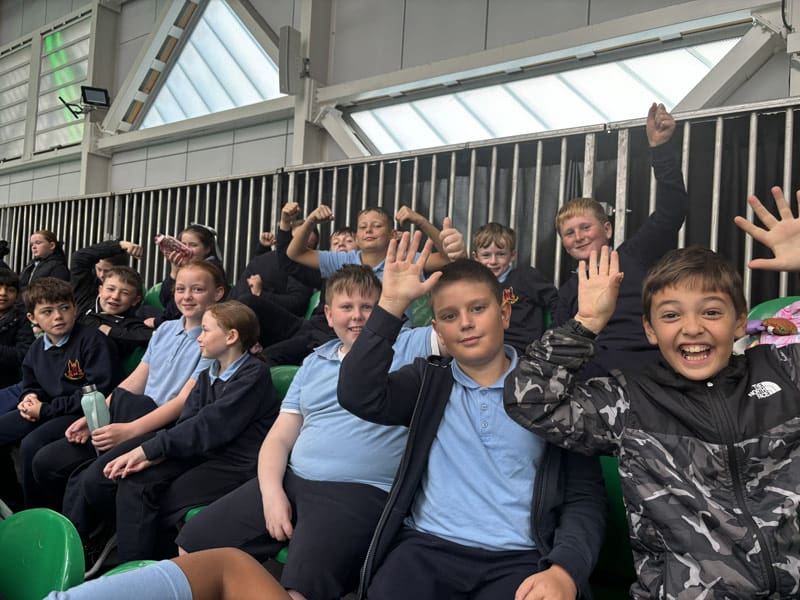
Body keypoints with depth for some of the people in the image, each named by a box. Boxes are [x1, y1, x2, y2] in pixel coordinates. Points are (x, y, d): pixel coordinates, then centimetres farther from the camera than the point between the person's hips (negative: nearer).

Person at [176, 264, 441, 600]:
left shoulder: (407, 347, 3)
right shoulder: (315, 362, 18)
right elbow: (279, 437, 14)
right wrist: (272, 492, -3)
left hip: (359, 492, -6)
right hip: (290, 480, 6)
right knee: (194, 545, 5)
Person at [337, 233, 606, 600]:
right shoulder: (427, 380, 11)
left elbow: (585, 497, 3)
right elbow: (358, 396, -7)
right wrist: (391, 304, -11)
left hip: (519, 557, -1)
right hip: (426, 547, 2)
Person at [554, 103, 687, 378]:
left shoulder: (635, 257, 10)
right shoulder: (568, 291, 22)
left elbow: (672, 209, -2)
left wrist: (660, 147, -9)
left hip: (648, 362, -2)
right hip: (592, 370, 2)